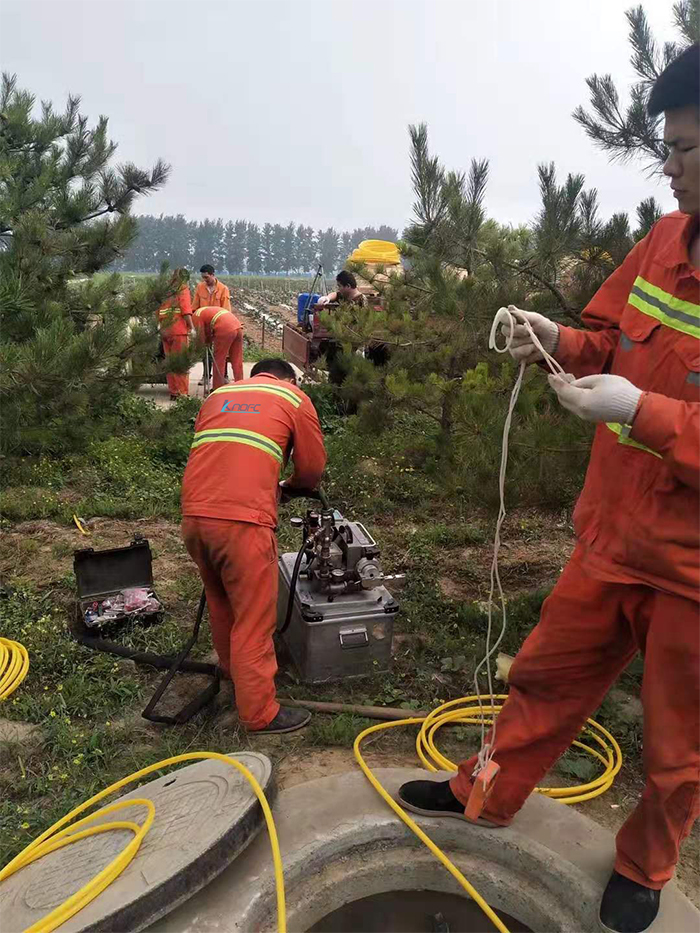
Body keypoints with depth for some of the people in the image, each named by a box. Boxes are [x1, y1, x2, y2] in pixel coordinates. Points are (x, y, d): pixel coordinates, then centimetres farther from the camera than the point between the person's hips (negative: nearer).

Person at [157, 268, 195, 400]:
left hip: (165, 331, 6)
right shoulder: (183, 289, 1)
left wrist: (162, 325, 17)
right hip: (179, 331, -6)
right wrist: (191, 327, -10)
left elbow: (159, 311, 13)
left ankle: (173, 392, 15)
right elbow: (186, 309, -10)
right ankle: (183, 393, 0)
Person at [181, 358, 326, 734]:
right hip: (242, 520, -6)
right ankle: (260, 713, 17)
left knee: (220, 600, 27)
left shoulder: (218, 396, 24)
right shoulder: (294, 398, 11)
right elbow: (312, 469, 11)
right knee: (254, 620, 6)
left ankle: (230, 665, 48)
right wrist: (288, 487, 31)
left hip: (194, 515, 6)